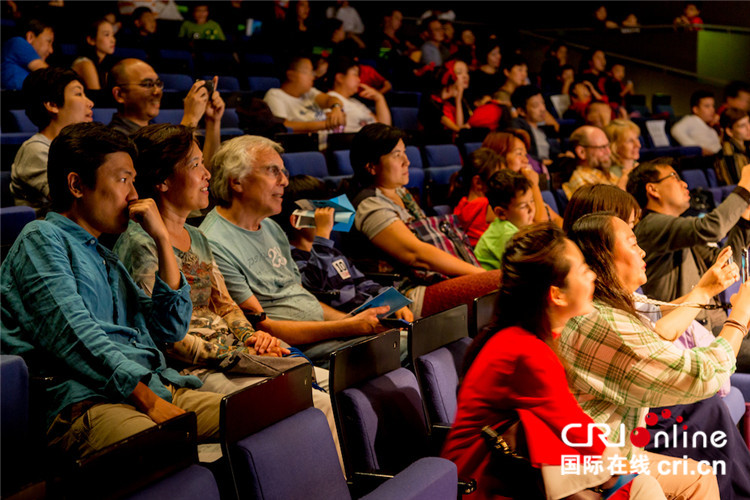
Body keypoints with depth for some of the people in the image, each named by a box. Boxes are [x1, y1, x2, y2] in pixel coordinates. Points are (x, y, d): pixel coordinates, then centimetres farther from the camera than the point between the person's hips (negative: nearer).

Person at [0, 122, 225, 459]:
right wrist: (148, 400, -19)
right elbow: (75, 336, -10)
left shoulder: (105, 258, 32)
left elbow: (171, 329, 24)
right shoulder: (42, 238, 6)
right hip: (87, 402, -7)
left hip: (158, 388, 8)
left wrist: (163, 239, 18)